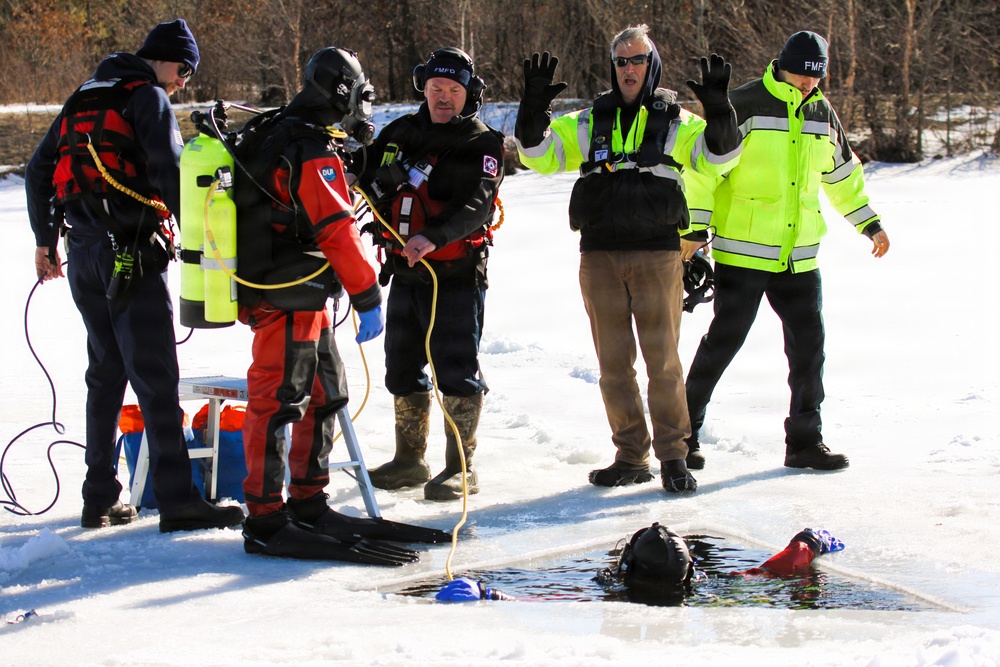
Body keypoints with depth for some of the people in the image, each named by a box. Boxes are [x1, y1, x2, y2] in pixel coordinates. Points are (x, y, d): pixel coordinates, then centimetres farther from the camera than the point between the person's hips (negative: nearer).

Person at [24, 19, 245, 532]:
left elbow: (39, 171, 21)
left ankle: (99, 498, 17)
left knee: (106, 373, 16)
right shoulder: (149, 98, -5)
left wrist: (44, 240, 25)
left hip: (82, 253, 8)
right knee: (156, 378, -8)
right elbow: (170, 173, -16)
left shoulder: (84, 98, 19)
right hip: (131, 253, -8)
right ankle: (177, 503, -9)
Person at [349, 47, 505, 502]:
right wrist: (381, 179, -6)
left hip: (457, 275, -6)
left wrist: (434, 235, -32)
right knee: (403, 369, 12)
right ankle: (409, 460, 25)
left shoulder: (483, 144, -3)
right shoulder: (400, 134, 12)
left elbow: (477, 204, -17)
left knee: (456, 371, -7)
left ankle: (461, 468, 0)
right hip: (404, 271, 6)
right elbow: (365, 177, 19)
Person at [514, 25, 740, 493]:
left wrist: (718, 110, -24)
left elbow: (718, 157, -8)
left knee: (662, 358, -5)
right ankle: (631, 456, 13)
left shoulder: (676, 122, 5)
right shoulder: (589, 122, 13)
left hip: (658, 253, -3)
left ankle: (673, 455, 2)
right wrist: (533, 109, -8)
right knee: (614, 361, 6)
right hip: (599, 256, 3)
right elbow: (539, 154, 8)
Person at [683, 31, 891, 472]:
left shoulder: (822, 115, 9)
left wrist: (870, 224, 26)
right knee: (723, 341, -4)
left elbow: (843, 175, 24)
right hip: (742, 253, -5)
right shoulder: (745, 105, -9)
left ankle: (805, 442, 14)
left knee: (809, 342, 4)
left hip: (799, 255, 6)